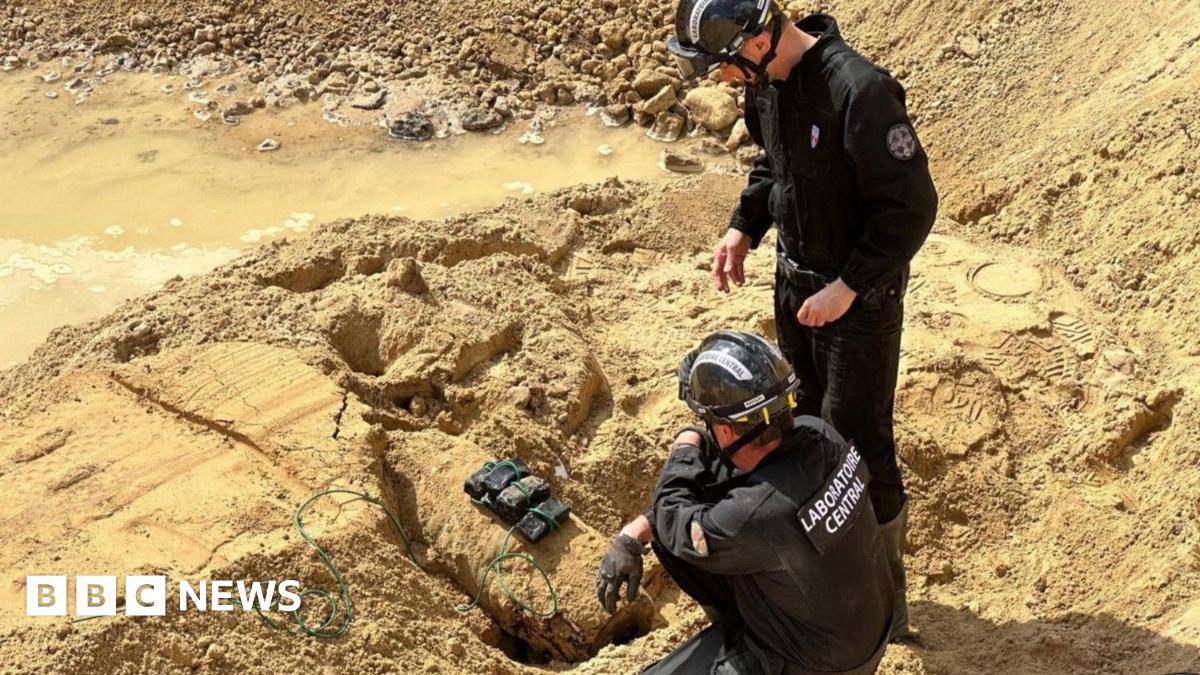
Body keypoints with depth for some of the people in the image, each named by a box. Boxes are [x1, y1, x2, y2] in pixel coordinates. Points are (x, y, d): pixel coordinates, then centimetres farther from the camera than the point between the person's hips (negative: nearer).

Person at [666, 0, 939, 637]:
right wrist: (743, 228, 4)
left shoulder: (859, 91, -27)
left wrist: (848, 287, -23)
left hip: (859, 297, -8)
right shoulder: (766, 82, -1)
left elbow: (912, 206, -24)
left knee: (858, 445, 1)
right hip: (794, 284, 8)